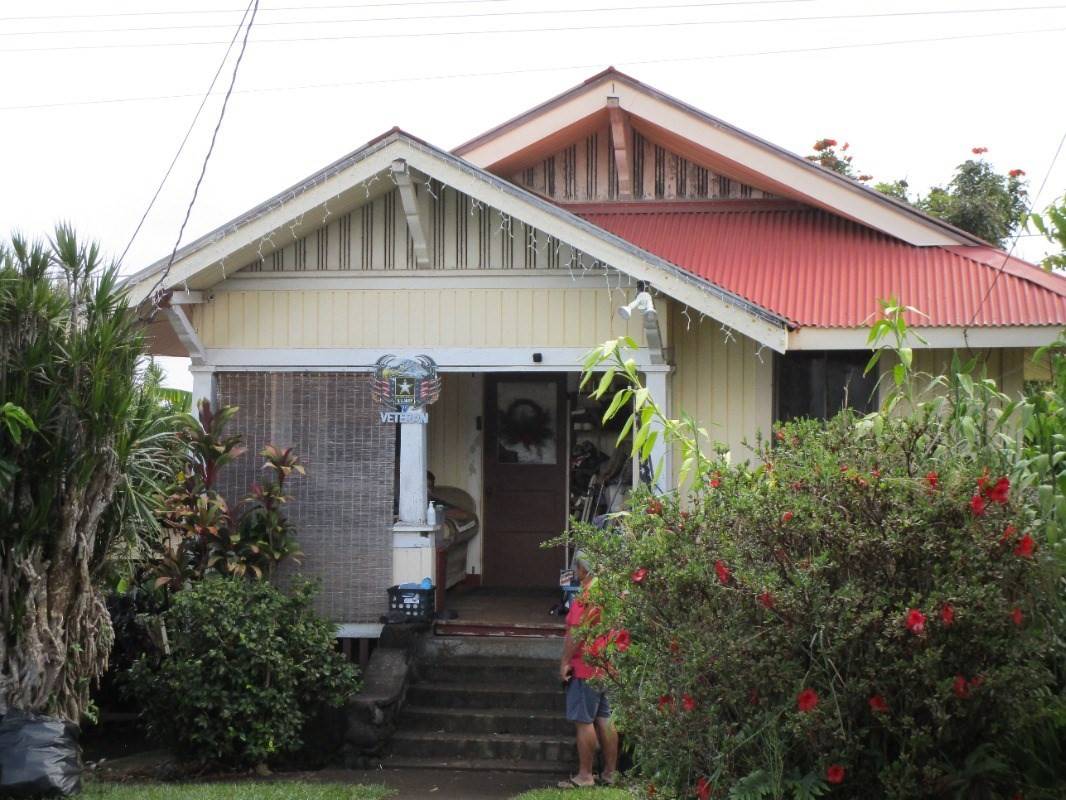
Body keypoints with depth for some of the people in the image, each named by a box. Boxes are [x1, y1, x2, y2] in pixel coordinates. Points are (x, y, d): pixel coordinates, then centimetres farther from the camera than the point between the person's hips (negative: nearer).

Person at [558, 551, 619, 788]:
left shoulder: (587, 595, -17)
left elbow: (576, 632, -20)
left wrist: (565, 662, -13)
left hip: (586, 668, -9)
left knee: (584, 721, -2)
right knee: (605, 720, 13)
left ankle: (585, 776, 1)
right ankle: (610, 772, 18)